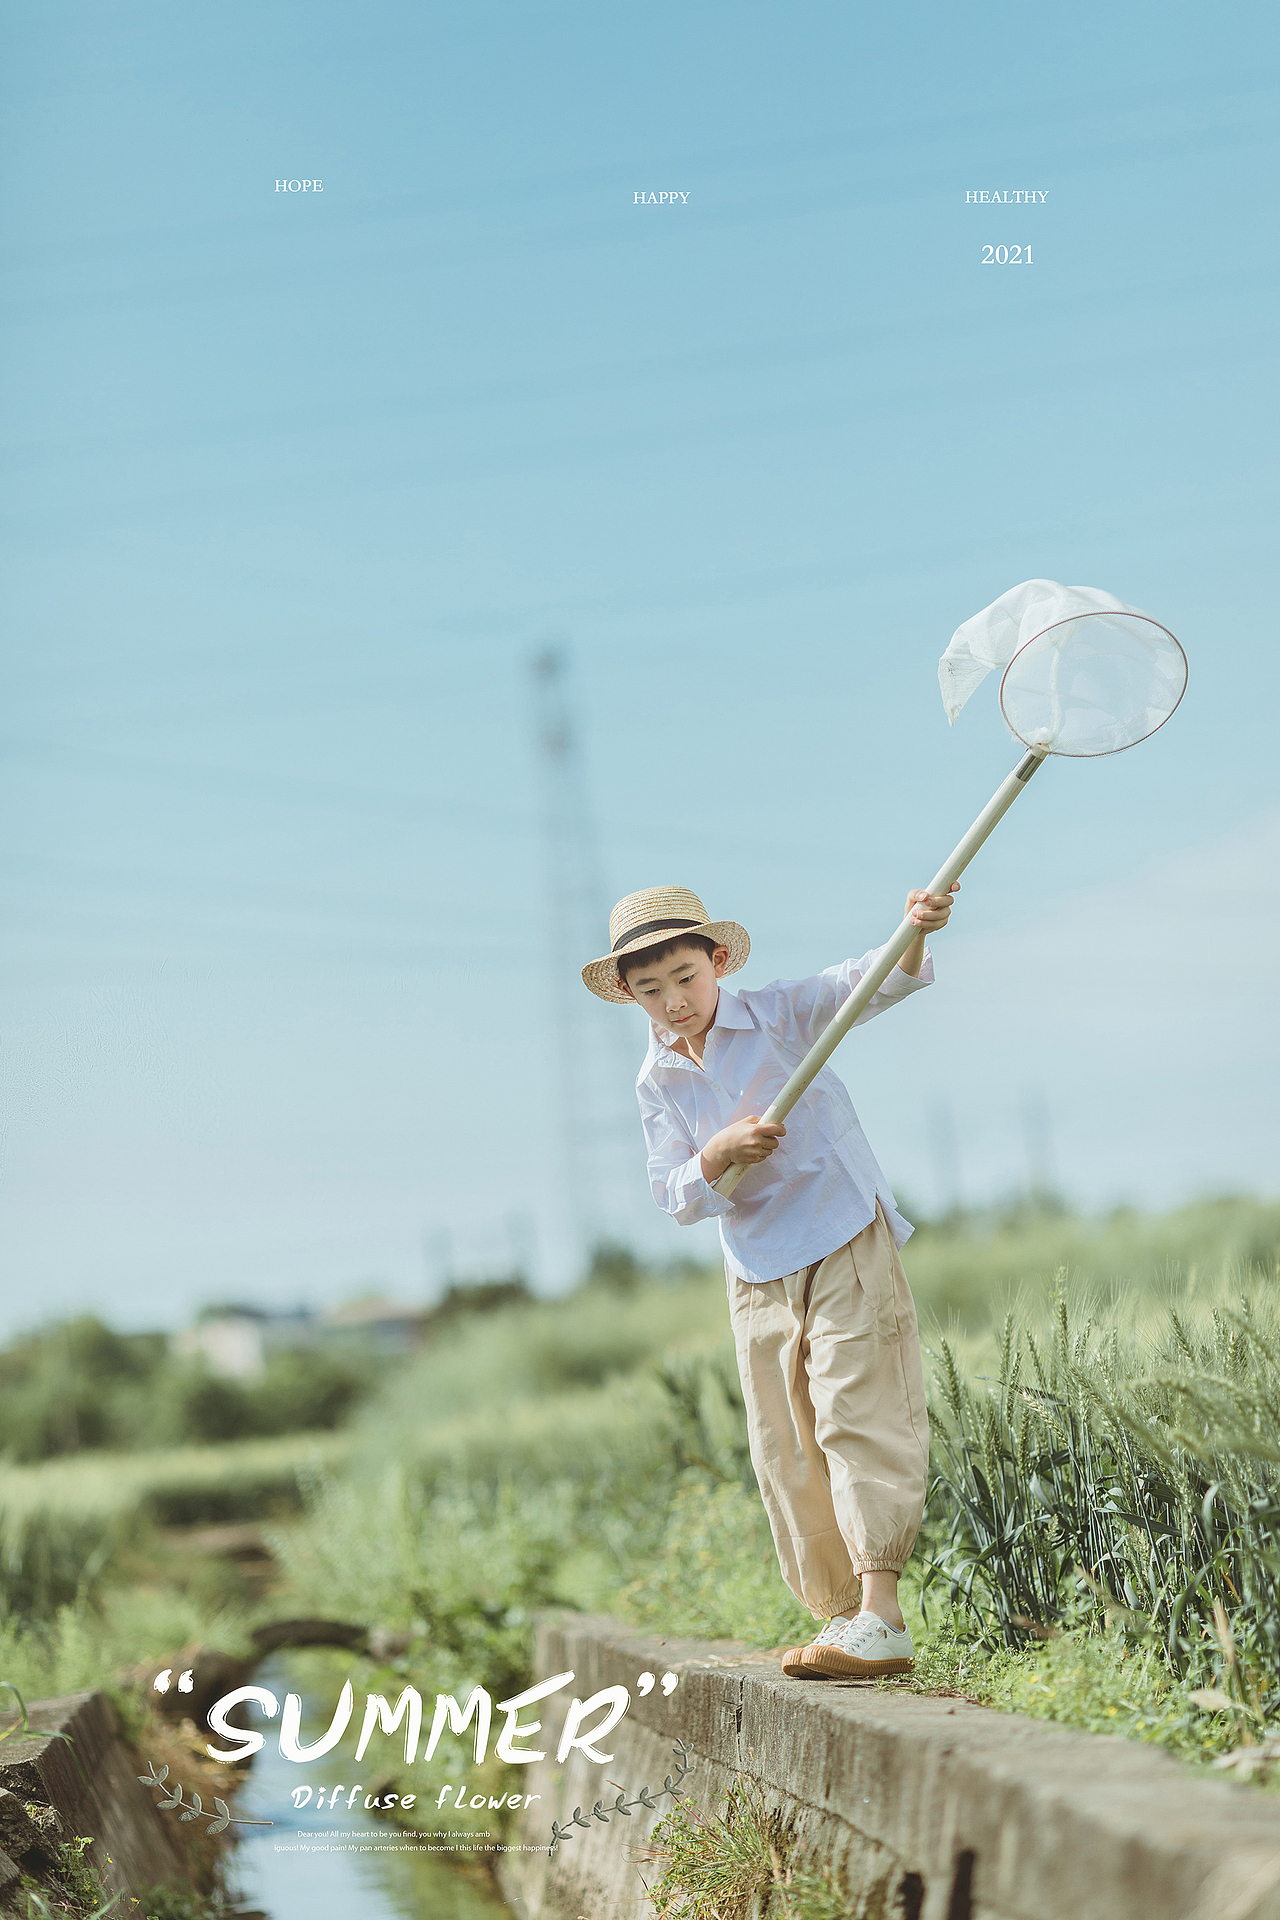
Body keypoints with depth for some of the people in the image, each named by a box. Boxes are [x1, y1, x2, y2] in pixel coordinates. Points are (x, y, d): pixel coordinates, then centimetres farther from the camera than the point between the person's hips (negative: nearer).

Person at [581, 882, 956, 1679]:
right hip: (758, 1275, 5)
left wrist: (916, 934, -42)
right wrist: (716, 1158, -23)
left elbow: (870, 983, -21)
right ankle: (840, 1614, 18)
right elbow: (675, 1198, -1)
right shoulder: (659, 1082, 2)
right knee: (785, 1454, 7)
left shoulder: (780, 1015, -7)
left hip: (848, 1245, -5)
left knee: (857, 1413, -16)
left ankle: (882, 1613, -20)